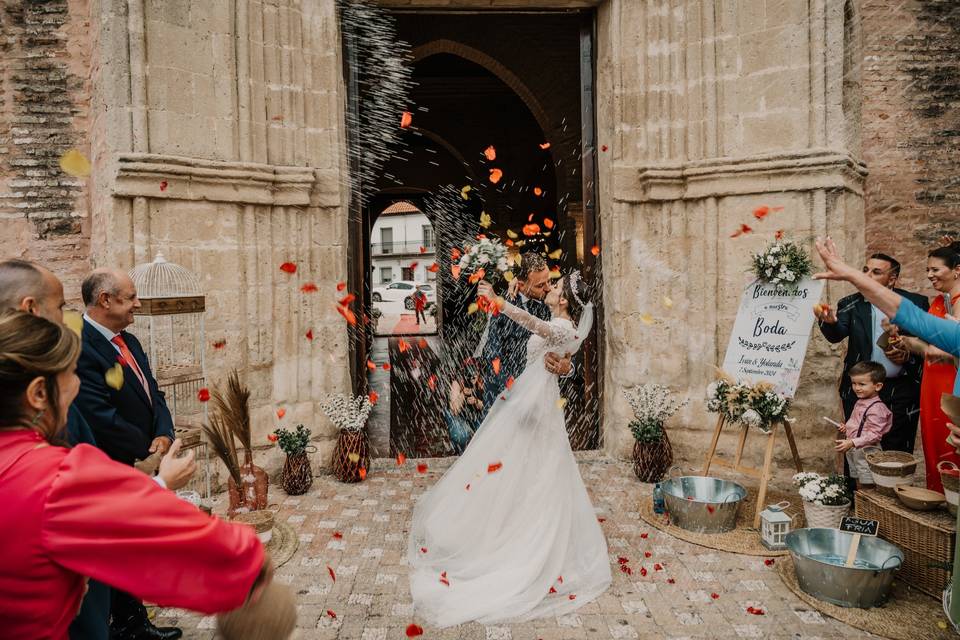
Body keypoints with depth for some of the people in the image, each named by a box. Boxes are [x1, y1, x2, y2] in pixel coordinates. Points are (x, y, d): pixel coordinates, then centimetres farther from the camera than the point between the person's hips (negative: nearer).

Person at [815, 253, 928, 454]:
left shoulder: (916, 302, 2)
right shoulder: (851, 304, 2)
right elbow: (836, 335, -15)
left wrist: (908, 356, -13)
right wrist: (829, 321, -36)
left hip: (902, 390, 0)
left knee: (898, 452, 6)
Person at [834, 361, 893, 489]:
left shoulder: (876, 408, -21)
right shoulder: (860, 403, 7)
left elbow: (874, 435, -25)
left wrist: (852, 443, -30)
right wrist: (847, 428, 5)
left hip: (867, 453, -9)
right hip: (854, 452, 9)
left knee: (867, 487, 0)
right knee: (858, 485, 21)